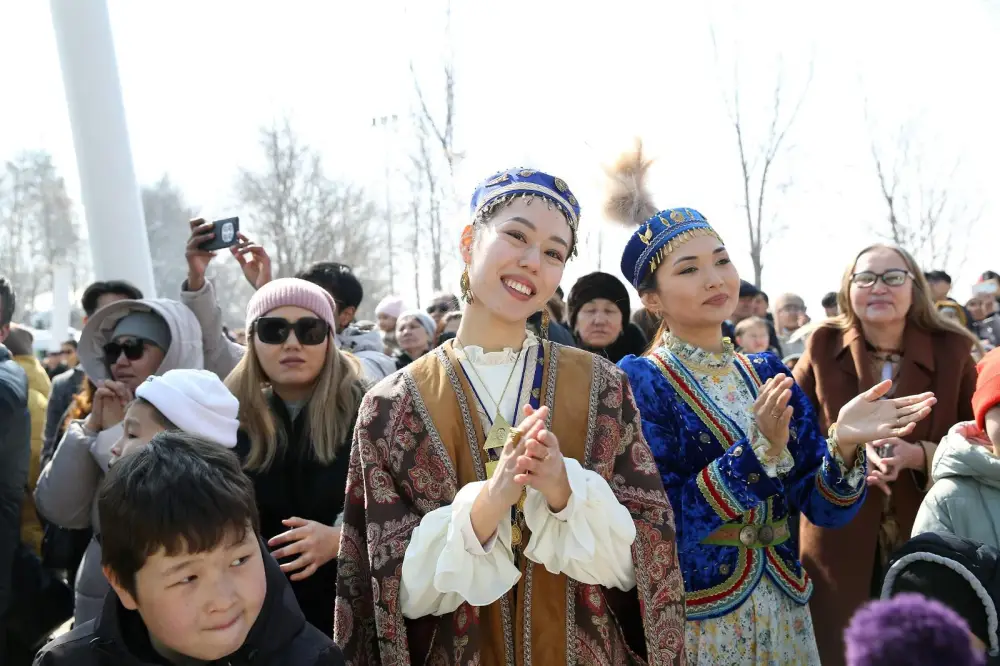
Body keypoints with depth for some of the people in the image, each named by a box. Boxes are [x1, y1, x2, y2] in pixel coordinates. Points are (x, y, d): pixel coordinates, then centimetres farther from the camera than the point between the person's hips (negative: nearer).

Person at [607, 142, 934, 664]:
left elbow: (822, 508, -2)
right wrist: (760, 450, -28)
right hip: (691, 619, -5)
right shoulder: (639, 381, -12)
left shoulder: (767, 373, 3)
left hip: (785, 610, 5)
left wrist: (843, 445, -21)